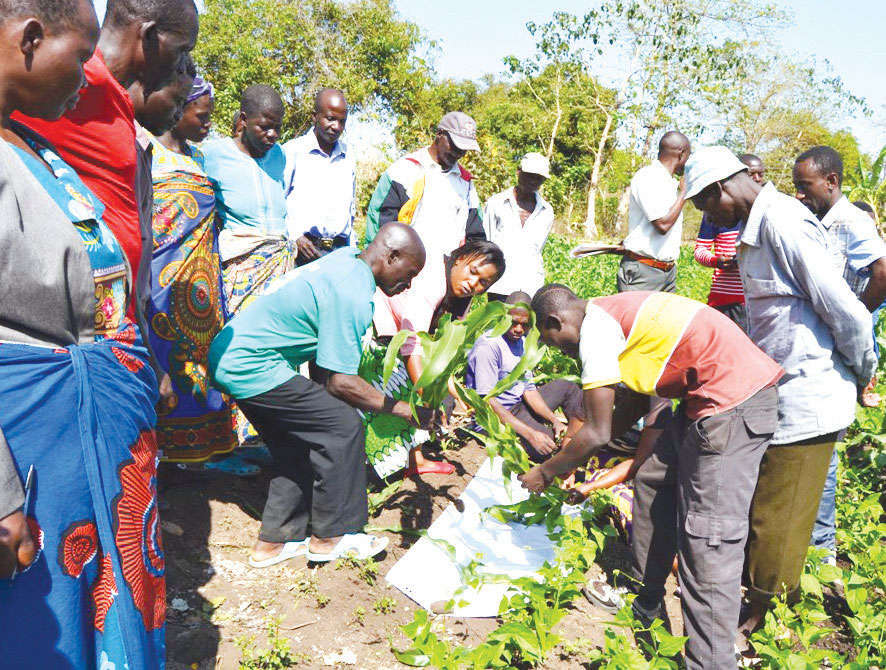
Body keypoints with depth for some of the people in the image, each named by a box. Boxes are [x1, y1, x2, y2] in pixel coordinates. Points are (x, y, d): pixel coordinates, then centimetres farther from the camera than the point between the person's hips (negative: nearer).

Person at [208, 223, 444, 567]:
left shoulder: (346, 256, 7)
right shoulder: (351, 297, -22)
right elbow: (340, 383, -20)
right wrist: (408, 411, -14)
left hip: (228, 354, 10)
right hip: (253, 366, -10)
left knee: (296, 445, 16)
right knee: (343, 426, -6)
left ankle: (273, 542, 24)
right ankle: (329, 537, 6)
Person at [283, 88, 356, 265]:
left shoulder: (348, 158, 18)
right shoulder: (291, 151, 3)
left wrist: (352, 250, 18)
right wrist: (294, 237, -11)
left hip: (341, 250, 4)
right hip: (301, 249, -4)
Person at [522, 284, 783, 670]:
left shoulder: (595, 326, -10)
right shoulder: (615, 316, 17)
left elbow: (597, 433, -9)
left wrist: (546, 473, 6)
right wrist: (584, 471, 30)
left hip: (734, 401, -10)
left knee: (709, 543, -9)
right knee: (653, 482, 19)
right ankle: (643, 605, 32)